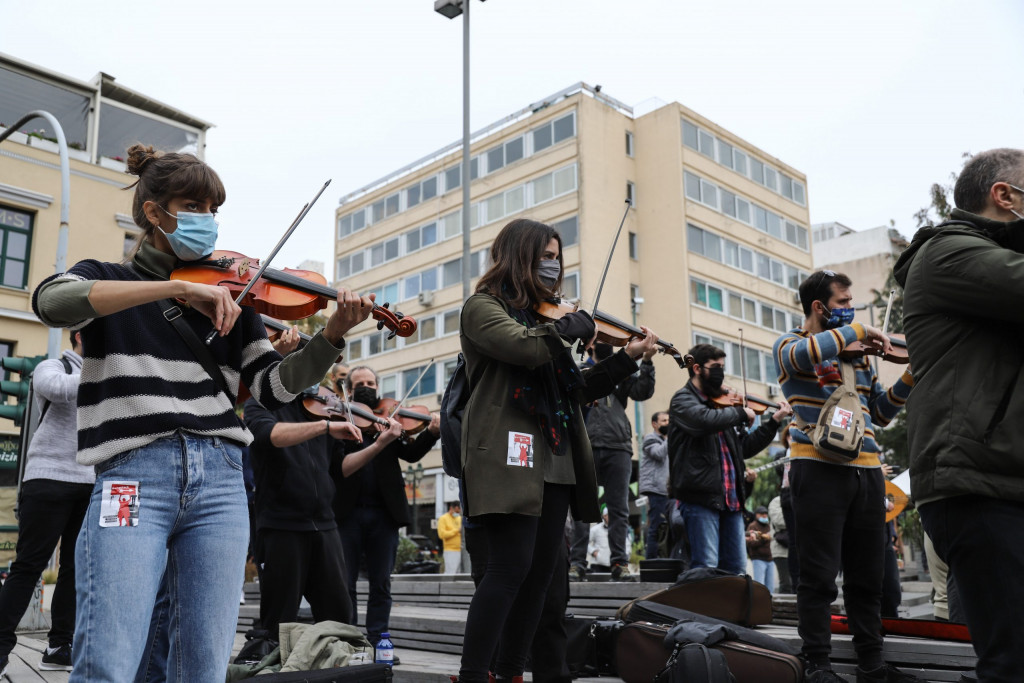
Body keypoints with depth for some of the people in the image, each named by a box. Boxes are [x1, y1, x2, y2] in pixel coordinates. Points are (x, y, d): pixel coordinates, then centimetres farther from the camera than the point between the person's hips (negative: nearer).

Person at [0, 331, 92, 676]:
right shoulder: (53, 368, 3)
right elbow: (60, 389, -21)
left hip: (92, 485, 5)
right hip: (50, 479, -5)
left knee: (77, 568, 3)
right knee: (28, 566, -4)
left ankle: (59, 647, 7)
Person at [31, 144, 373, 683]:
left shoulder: (228, 296, 17)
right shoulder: (102, 278, 11)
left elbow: (274, 387, 9)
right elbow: (51, 301, -14)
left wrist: (333, 335, -7)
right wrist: (178, 287, -21)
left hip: (220, 479, 3)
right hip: (133, 474, -2)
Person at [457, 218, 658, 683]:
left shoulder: (543, 314, 22)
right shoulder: (484, 306, 1)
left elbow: (578, 389, 21)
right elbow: (524, 347, -21)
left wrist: (627, 358, 12)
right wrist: (574, 326, -5)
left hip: (557, 464, 8)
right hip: (510, 457, -8)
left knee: (541, 571, 7)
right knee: (511, 567, -14)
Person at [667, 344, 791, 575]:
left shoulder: (722, 403, 20)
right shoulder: (683, 399, -1)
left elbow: (746, 447, 23)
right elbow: (705, 420, -25)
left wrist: (774, 421, 15)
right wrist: (741, 413, -10)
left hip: (731, 498, 8)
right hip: (701, 497, -8)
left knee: (737, 569, 8)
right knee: (706, 568, -12)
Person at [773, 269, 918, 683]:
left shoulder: (858, 354, 20)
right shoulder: (790, 343, 3)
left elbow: (880, 412, 19)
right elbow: (802, 354, -23)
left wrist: (912, 375, 7)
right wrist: (857, 330, -12)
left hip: (866, 471, 6)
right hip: (819, 468, -6)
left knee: (867, 577, 11)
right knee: (819, 575, -2)